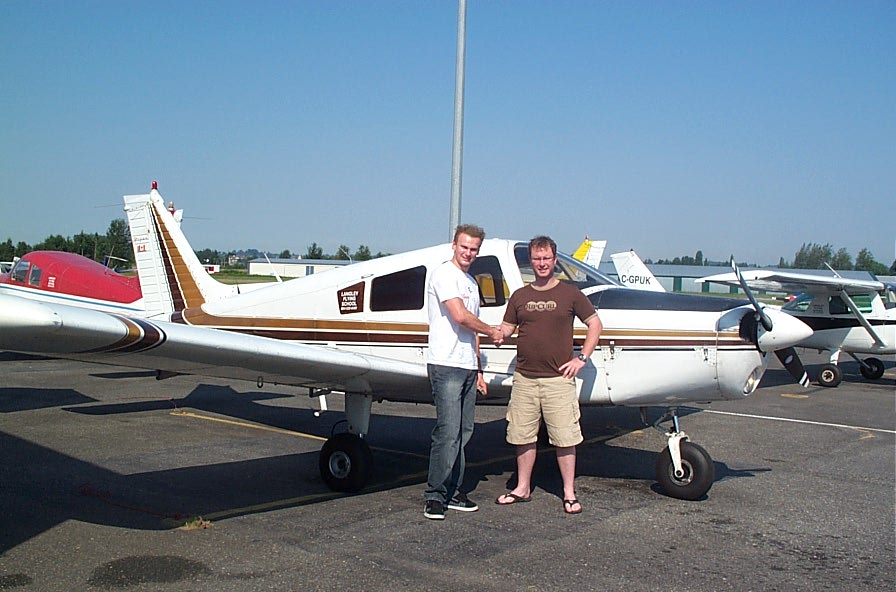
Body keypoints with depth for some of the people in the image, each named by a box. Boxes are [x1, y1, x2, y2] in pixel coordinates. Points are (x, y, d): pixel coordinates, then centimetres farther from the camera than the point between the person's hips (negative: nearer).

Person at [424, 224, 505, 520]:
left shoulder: (471, 282, 22)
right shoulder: (444, 274, -6)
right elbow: (460, 316, -17)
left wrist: (478, 369, 19)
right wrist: (492, 331, -2)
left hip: (467, 367, 9)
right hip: (446, 365, -9)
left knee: (463, 432, 9)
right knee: (448, 432, -12)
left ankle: (452, 492, 16)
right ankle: (434, 496, -5)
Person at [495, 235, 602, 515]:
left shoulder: (570, 293, 1)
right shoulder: (519, 296, 10)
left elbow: (595, 324, 6)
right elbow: (506, 329, 13)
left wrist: (582, 358, -1)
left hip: (558, 378, -3)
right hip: (524, 378, 3)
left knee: (564, 437, 0)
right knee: (523, 435, 9)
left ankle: (569, 493, 11)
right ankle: (522, 488, 23)